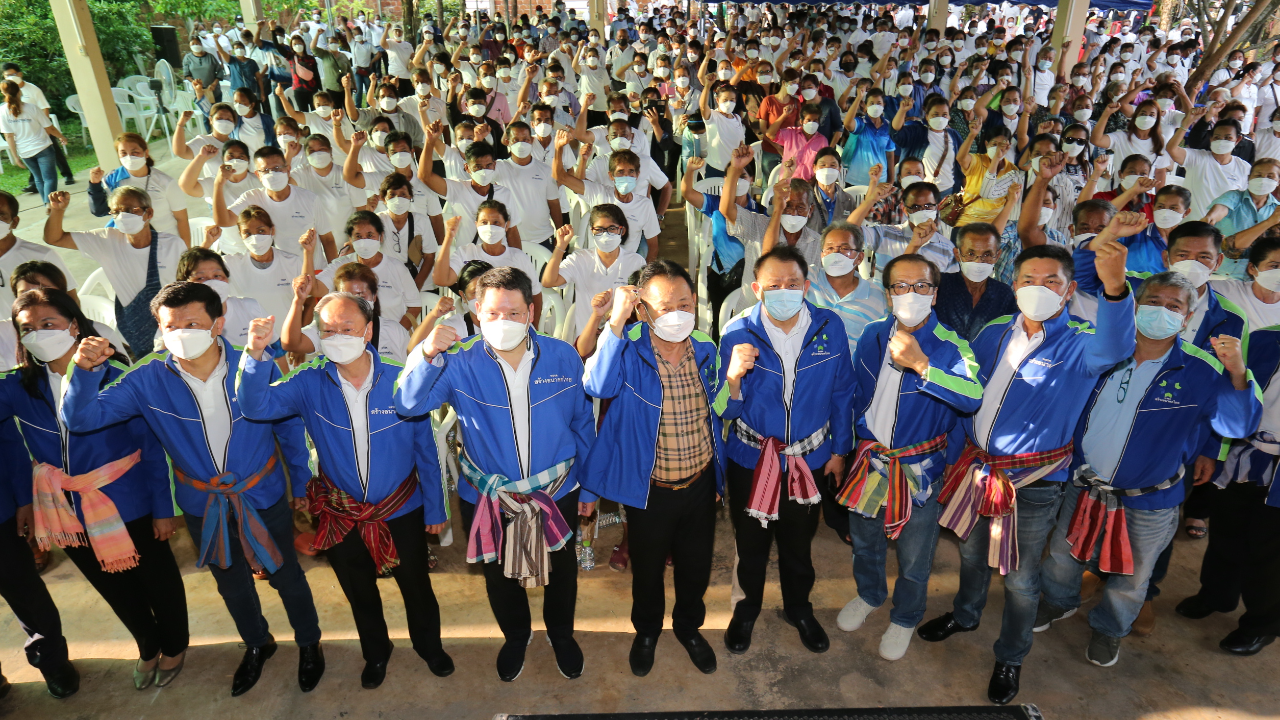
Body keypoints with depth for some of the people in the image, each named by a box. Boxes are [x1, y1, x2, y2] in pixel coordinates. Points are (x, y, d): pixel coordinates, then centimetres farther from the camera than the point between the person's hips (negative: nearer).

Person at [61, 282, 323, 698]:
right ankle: (257, 644, 54)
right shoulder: (149, 380, -16)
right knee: (232, 585, 25)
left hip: (265, 499, -2)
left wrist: (300, 484, 1)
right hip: (204, 507, 3)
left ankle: (308, 643, 45)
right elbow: (81, 418, -16)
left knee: (286, 577, 17)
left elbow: (289, 427, -9)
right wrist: (86, 370, -35)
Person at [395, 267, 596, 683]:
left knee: (561, 570, 22)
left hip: (557, 492, 0)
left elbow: (583, 425, -2)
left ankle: (561, 634, 53)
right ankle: (516, 636, 55)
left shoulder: (563, 357, -11)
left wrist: (588, 488, 3)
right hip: (488, 499, 0)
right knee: (500, 575, 23)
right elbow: (409, 405, -23)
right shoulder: (460, 364, -14)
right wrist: (428, 356, -39)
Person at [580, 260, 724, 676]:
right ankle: (647, 630, 49)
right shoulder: (628, 351, -18)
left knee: (696, 565, 21)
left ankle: (688, 626, 51)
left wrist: (719, 476, 13)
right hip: (649, 489, -3)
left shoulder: (706, 351, -5)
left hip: (700, 484, 3)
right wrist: (616, 321, -42)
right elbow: (597, 385, -40)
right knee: (647, 567, 20)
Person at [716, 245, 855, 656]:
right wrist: (733, 376, -37)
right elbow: (725, 411, -17)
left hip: (810, 457, 1)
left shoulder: (830, 327, -12)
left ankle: (799, 608, 48)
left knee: (798, 541, 22)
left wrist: (839, 449, 7)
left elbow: (841, 392, 2)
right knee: (751, 542, 18)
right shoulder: (738, 334, -17)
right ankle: (748, 607, 45)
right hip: (752, 457, -1)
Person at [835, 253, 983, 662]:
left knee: (914, 557, 14)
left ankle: (905, 619, 41)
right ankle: (869, 595, 53)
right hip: (870, 458, 4)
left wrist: (921, 364, -43)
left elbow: (975, 397, -37)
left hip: (919, 467, -4)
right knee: (864, 540, 24)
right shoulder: (872, 336, -2)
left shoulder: (950, 347, -18)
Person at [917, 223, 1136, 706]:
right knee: (971, 552, 25)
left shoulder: (1078, 347, -15)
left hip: (1033, 484, -4)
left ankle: (1010, 658, 37)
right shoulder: (995, 334, 0)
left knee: (1020, 577, 12)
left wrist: (1114, 285, -58)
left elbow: (1112, 348, -40)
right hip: (976, 468, 5)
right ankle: (965, 615, 53)